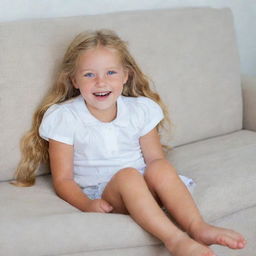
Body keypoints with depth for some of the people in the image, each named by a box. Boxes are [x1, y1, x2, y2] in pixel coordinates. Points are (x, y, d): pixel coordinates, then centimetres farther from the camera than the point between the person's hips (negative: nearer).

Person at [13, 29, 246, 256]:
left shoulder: (139, 110, 6)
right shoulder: (65, 118, -4)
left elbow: (154, 159, 5)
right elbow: (63, 179, -6)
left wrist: (169, 186, -18)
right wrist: (87, 205, -26)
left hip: (144, 189, 4)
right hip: (101, 197, -3)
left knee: (160, 167, -27)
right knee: (128, 175, -34)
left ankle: (198, 227, -36)